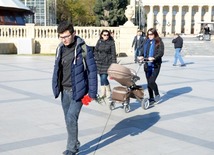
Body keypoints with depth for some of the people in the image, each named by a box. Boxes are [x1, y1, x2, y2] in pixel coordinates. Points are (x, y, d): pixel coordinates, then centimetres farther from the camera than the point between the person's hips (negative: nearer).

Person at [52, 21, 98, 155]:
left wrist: (92, 93, -12)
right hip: (64, 90, 6)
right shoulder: (60, 48, 5)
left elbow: (92, 71, -11)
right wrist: (56, 87, 14)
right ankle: (75, 143, 32)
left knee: (71, 118, -13)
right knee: (69, 119, 14)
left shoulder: (83, 49, -13)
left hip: (78, 90, -6)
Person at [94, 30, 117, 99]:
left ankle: (108, 92, 7)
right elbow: (95, 50, 15)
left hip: (107, 63, -4)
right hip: (99, 63, 4)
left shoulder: (111, 42, -2)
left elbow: (113, 54, -3)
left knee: (104, 78, -12)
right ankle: (103, 93, 20)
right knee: (102, 78, 9)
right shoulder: (99, 42, 8)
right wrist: (96, 58, 5)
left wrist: (114, 64, -7)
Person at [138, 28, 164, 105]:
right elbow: (142, 50, 8)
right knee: (148, 82, 9)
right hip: (147, 65, 5)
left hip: (155, 65, -5)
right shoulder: (146, 41, 11)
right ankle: (151, 99, 21)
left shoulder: (159, 42, -4)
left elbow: (161, 53, -13)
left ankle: (157, 95, 11)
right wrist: (141, 56, -13)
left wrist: (154, 57, -29)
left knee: (151, 81, -15)